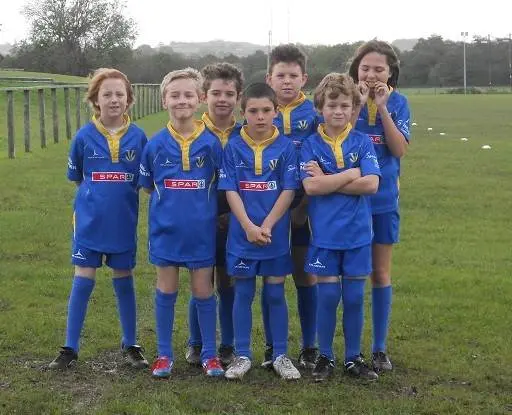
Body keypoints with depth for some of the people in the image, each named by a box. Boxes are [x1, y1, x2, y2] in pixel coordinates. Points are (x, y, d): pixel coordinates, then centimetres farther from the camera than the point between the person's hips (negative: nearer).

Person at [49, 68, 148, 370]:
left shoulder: (138, 137, -4)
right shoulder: (84, 136, -5)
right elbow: (77, 176, 8)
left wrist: (123, 195, -5)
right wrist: (98, 194, 2)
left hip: (124, 222, 1)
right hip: (89, 221, 0)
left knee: (124, 281, 11)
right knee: (83, 282, 2)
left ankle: (131, 345, 23)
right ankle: (70, 348, 11)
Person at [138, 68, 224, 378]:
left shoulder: (212, 142, -6)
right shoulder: (156, 144, -2)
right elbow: (147, 185, 10)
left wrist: (202, 204, -2)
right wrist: (172, 202, 3)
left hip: (202, 230, -1)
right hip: (166, 229, 1)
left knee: (203, 291, 7)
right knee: (166, 291, 9)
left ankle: (209, 354, 19)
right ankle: (165, 354, 20)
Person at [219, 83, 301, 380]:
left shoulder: (286, 147, -2)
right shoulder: (233, 147, -1)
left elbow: (289, 191, -6)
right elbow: (230, 190, -5)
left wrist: (267, 226, -14)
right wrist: (249, 227, -15)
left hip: (276, 234, 0)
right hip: (241, 233, 0)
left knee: (276, 294, 7)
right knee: (243, 294, 8)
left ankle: (281, 355, 18)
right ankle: (242, 355, 18)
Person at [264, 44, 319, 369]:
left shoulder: (314, 114, -2)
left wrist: (303, 207, -11)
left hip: (303, 207, -1)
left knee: (305, 275, 6)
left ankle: (310, 346, 17)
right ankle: (272, 346, 18)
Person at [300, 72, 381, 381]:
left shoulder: (363, 142, 1)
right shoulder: (311, 145, -1)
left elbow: (371, 184, -12)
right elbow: (310, 186, -14)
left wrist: (327, 181, -12)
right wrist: (351, 174, -11)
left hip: (357, 232, 1)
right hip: (324, 232, -1)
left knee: (354, 296, 7)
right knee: (328, 296, 3)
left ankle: (354, 357, 21)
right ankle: (325, 356, 19)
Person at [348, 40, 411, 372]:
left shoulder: (398, 102, 0)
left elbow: (400, 150, -10)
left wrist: (382, 108, -16)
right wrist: (358, 105, -20)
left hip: (384, 199, 1)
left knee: (381, 274, 9)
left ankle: (380, 348, 20)